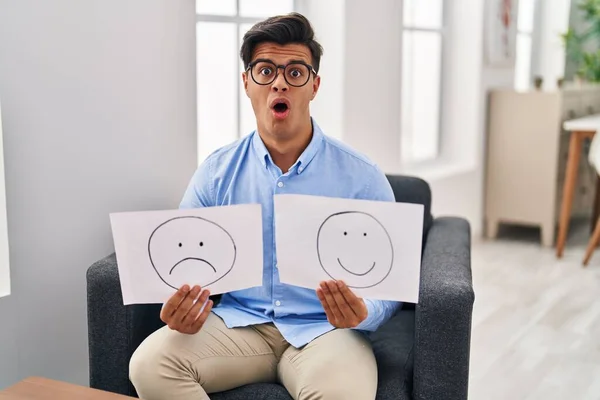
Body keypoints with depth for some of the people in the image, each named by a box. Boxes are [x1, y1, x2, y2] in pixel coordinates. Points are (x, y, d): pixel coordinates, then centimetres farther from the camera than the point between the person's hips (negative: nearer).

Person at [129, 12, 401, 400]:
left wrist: (362, 314, -26)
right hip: (238, 322, 3)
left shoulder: (361, 177, -4)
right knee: (150, 364, -24)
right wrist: (181, 311, -19)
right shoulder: (216, 172, 2)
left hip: (322, 328, -2)